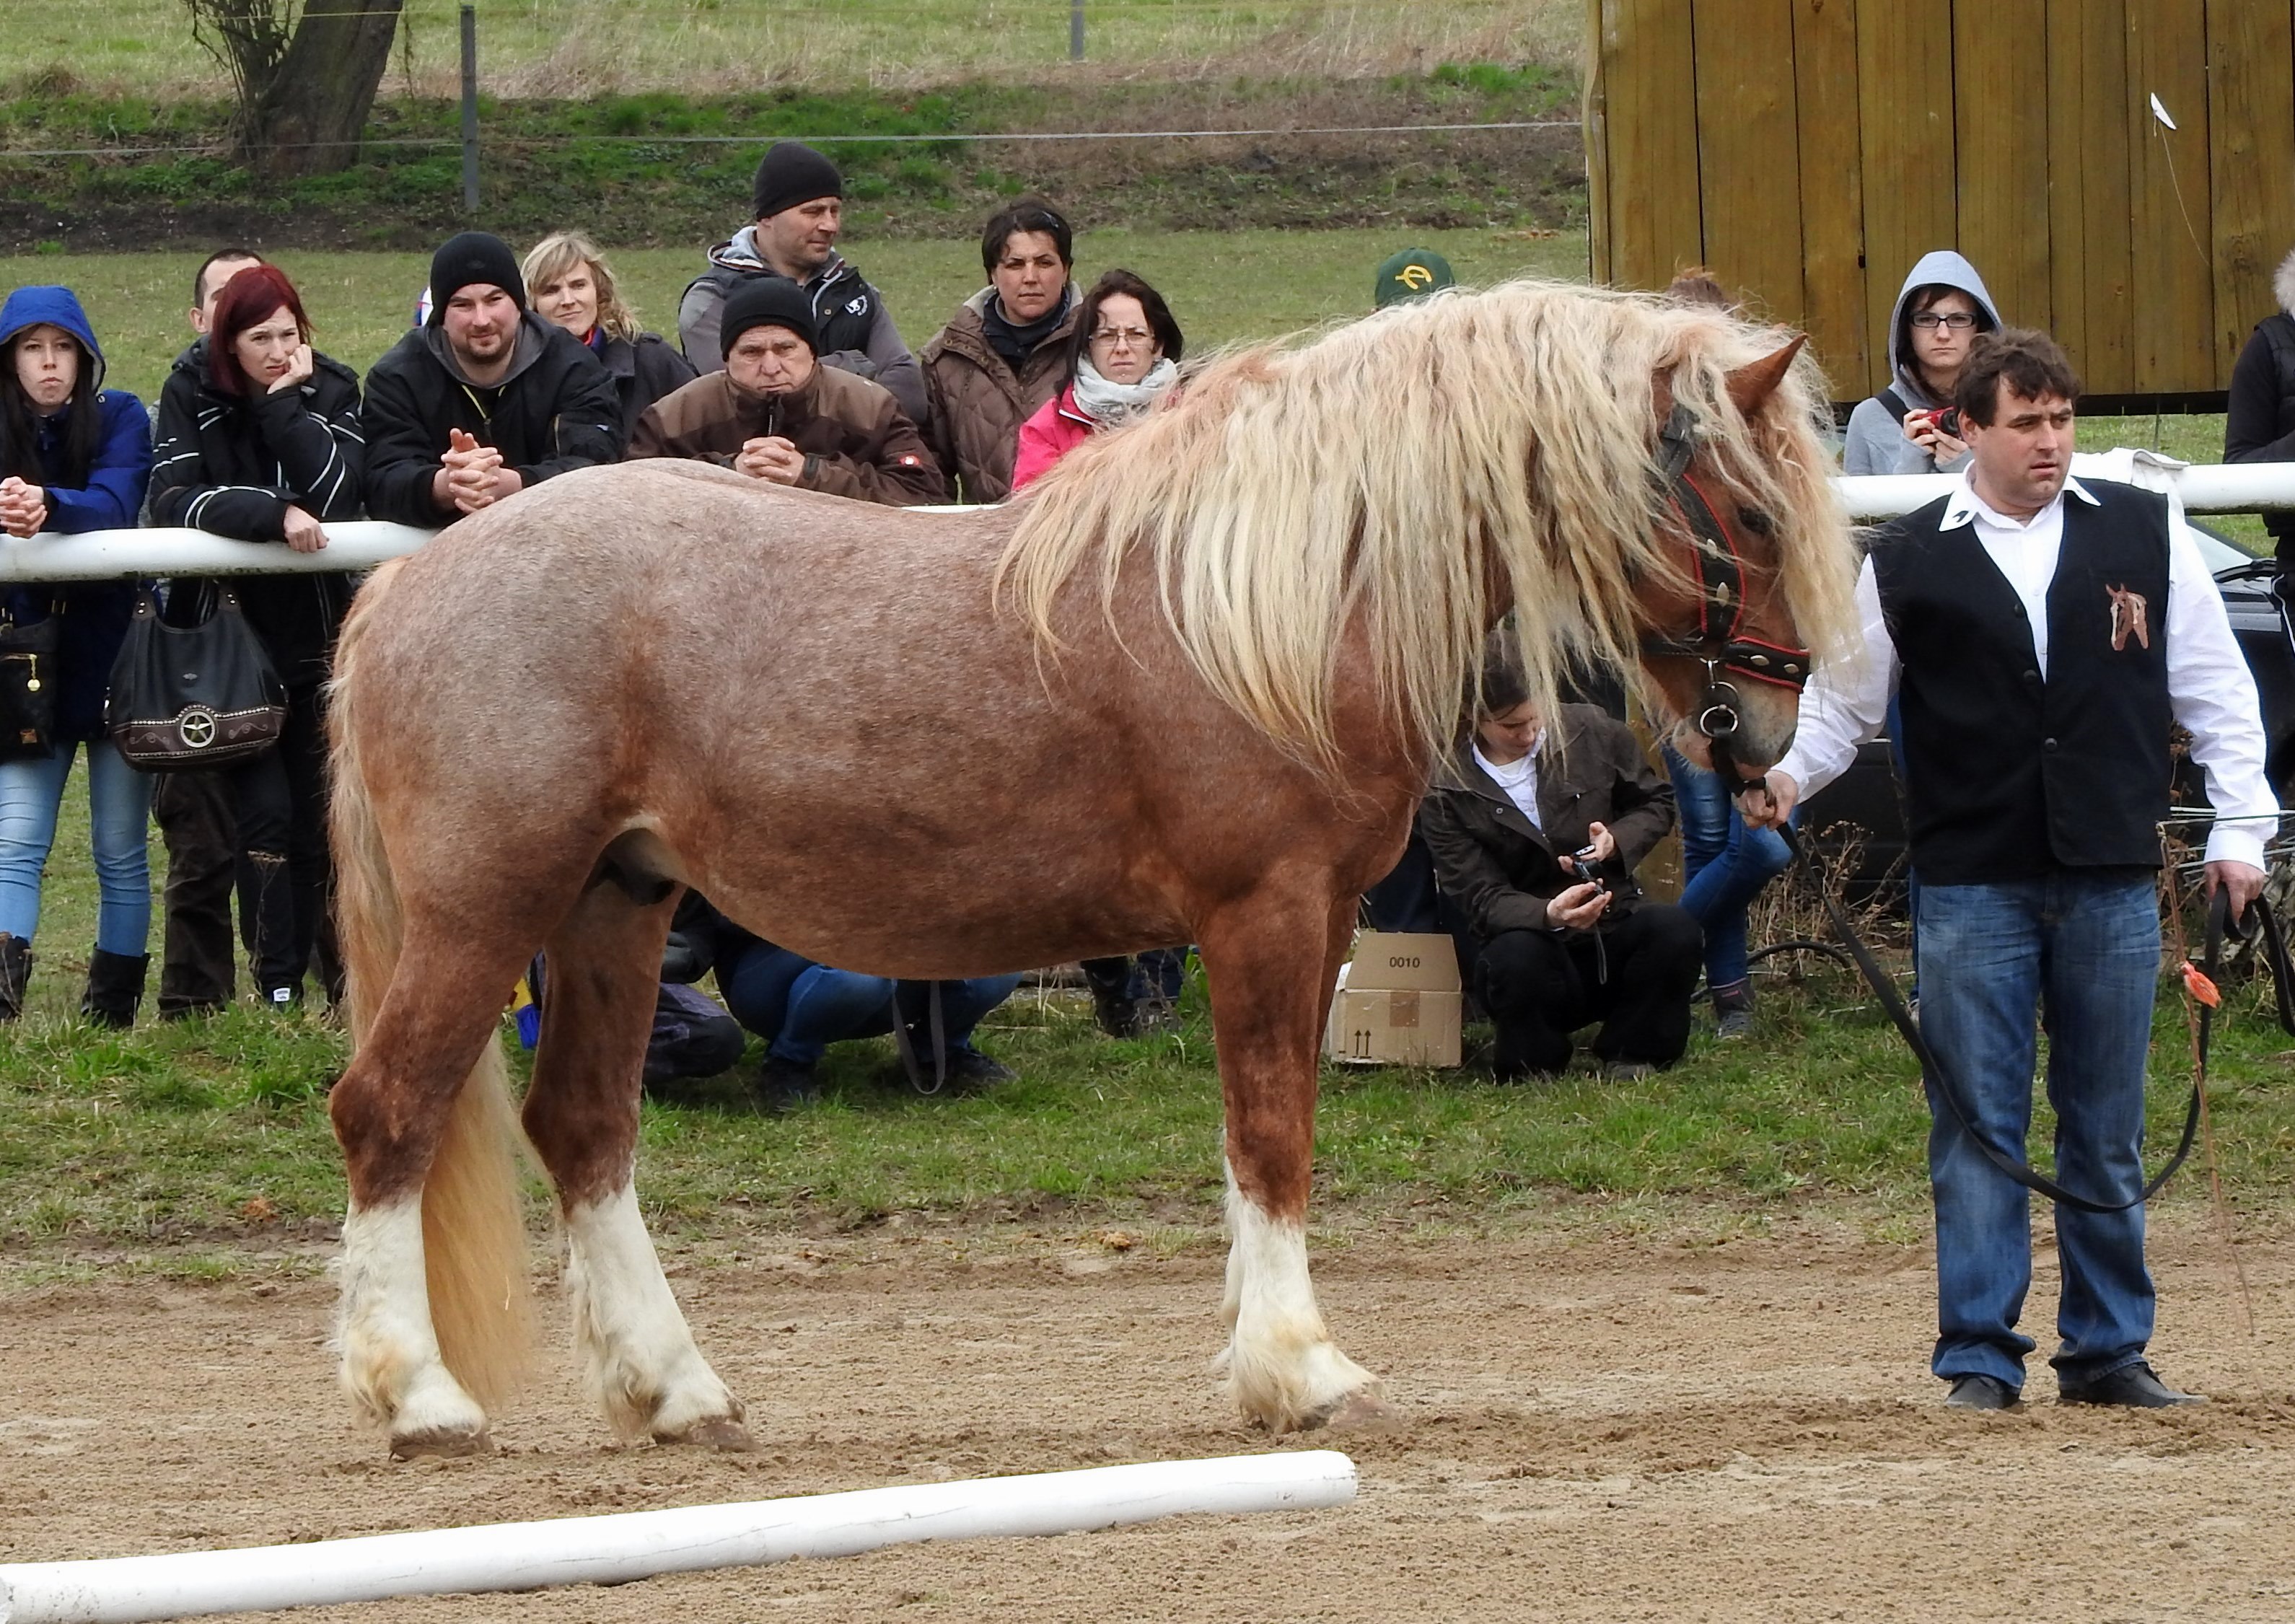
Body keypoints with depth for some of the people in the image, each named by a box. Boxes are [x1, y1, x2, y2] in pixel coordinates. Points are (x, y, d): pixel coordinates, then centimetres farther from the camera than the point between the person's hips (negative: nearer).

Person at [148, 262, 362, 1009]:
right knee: (264, 814, -11)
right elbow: (175, 498, -18)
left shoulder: (331, 389, -1)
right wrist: (273, 513, -29)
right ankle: (276, 990, -9)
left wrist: (285, 402, -18)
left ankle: (321, 983, 14)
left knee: (318, 819, 5)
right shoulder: (190, 395, -4)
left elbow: (336, 493, -17)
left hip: (317, 633, 2)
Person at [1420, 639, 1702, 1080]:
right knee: (1514, 957, -39)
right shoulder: (1446, 791, -7)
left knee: (1674, 930, -30)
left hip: (1613, 931, 3)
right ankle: (1532, 1068, -5)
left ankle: (1629, 1055, -2)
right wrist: (1548, 915, -33)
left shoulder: (1592, 733, -1)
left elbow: (1656, 802, 15)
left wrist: (1618, 841, -9)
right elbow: (1481, 898, -12)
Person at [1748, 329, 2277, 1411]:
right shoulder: (1906, 563, 2)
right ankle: (1979, 1355, 3)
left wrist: (2239, 828, 3)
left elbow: (2216, 692, 9)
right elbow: (1845, 701, 9)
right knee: (1979, 1127, -1)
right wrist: (1789, 773, -9)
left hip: (2111, 877, 1)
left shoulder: (2142, 537, 5)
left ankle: (2108, 1350, 16)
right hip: (1973, 884, -1)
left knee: (2107, 1129, 8)